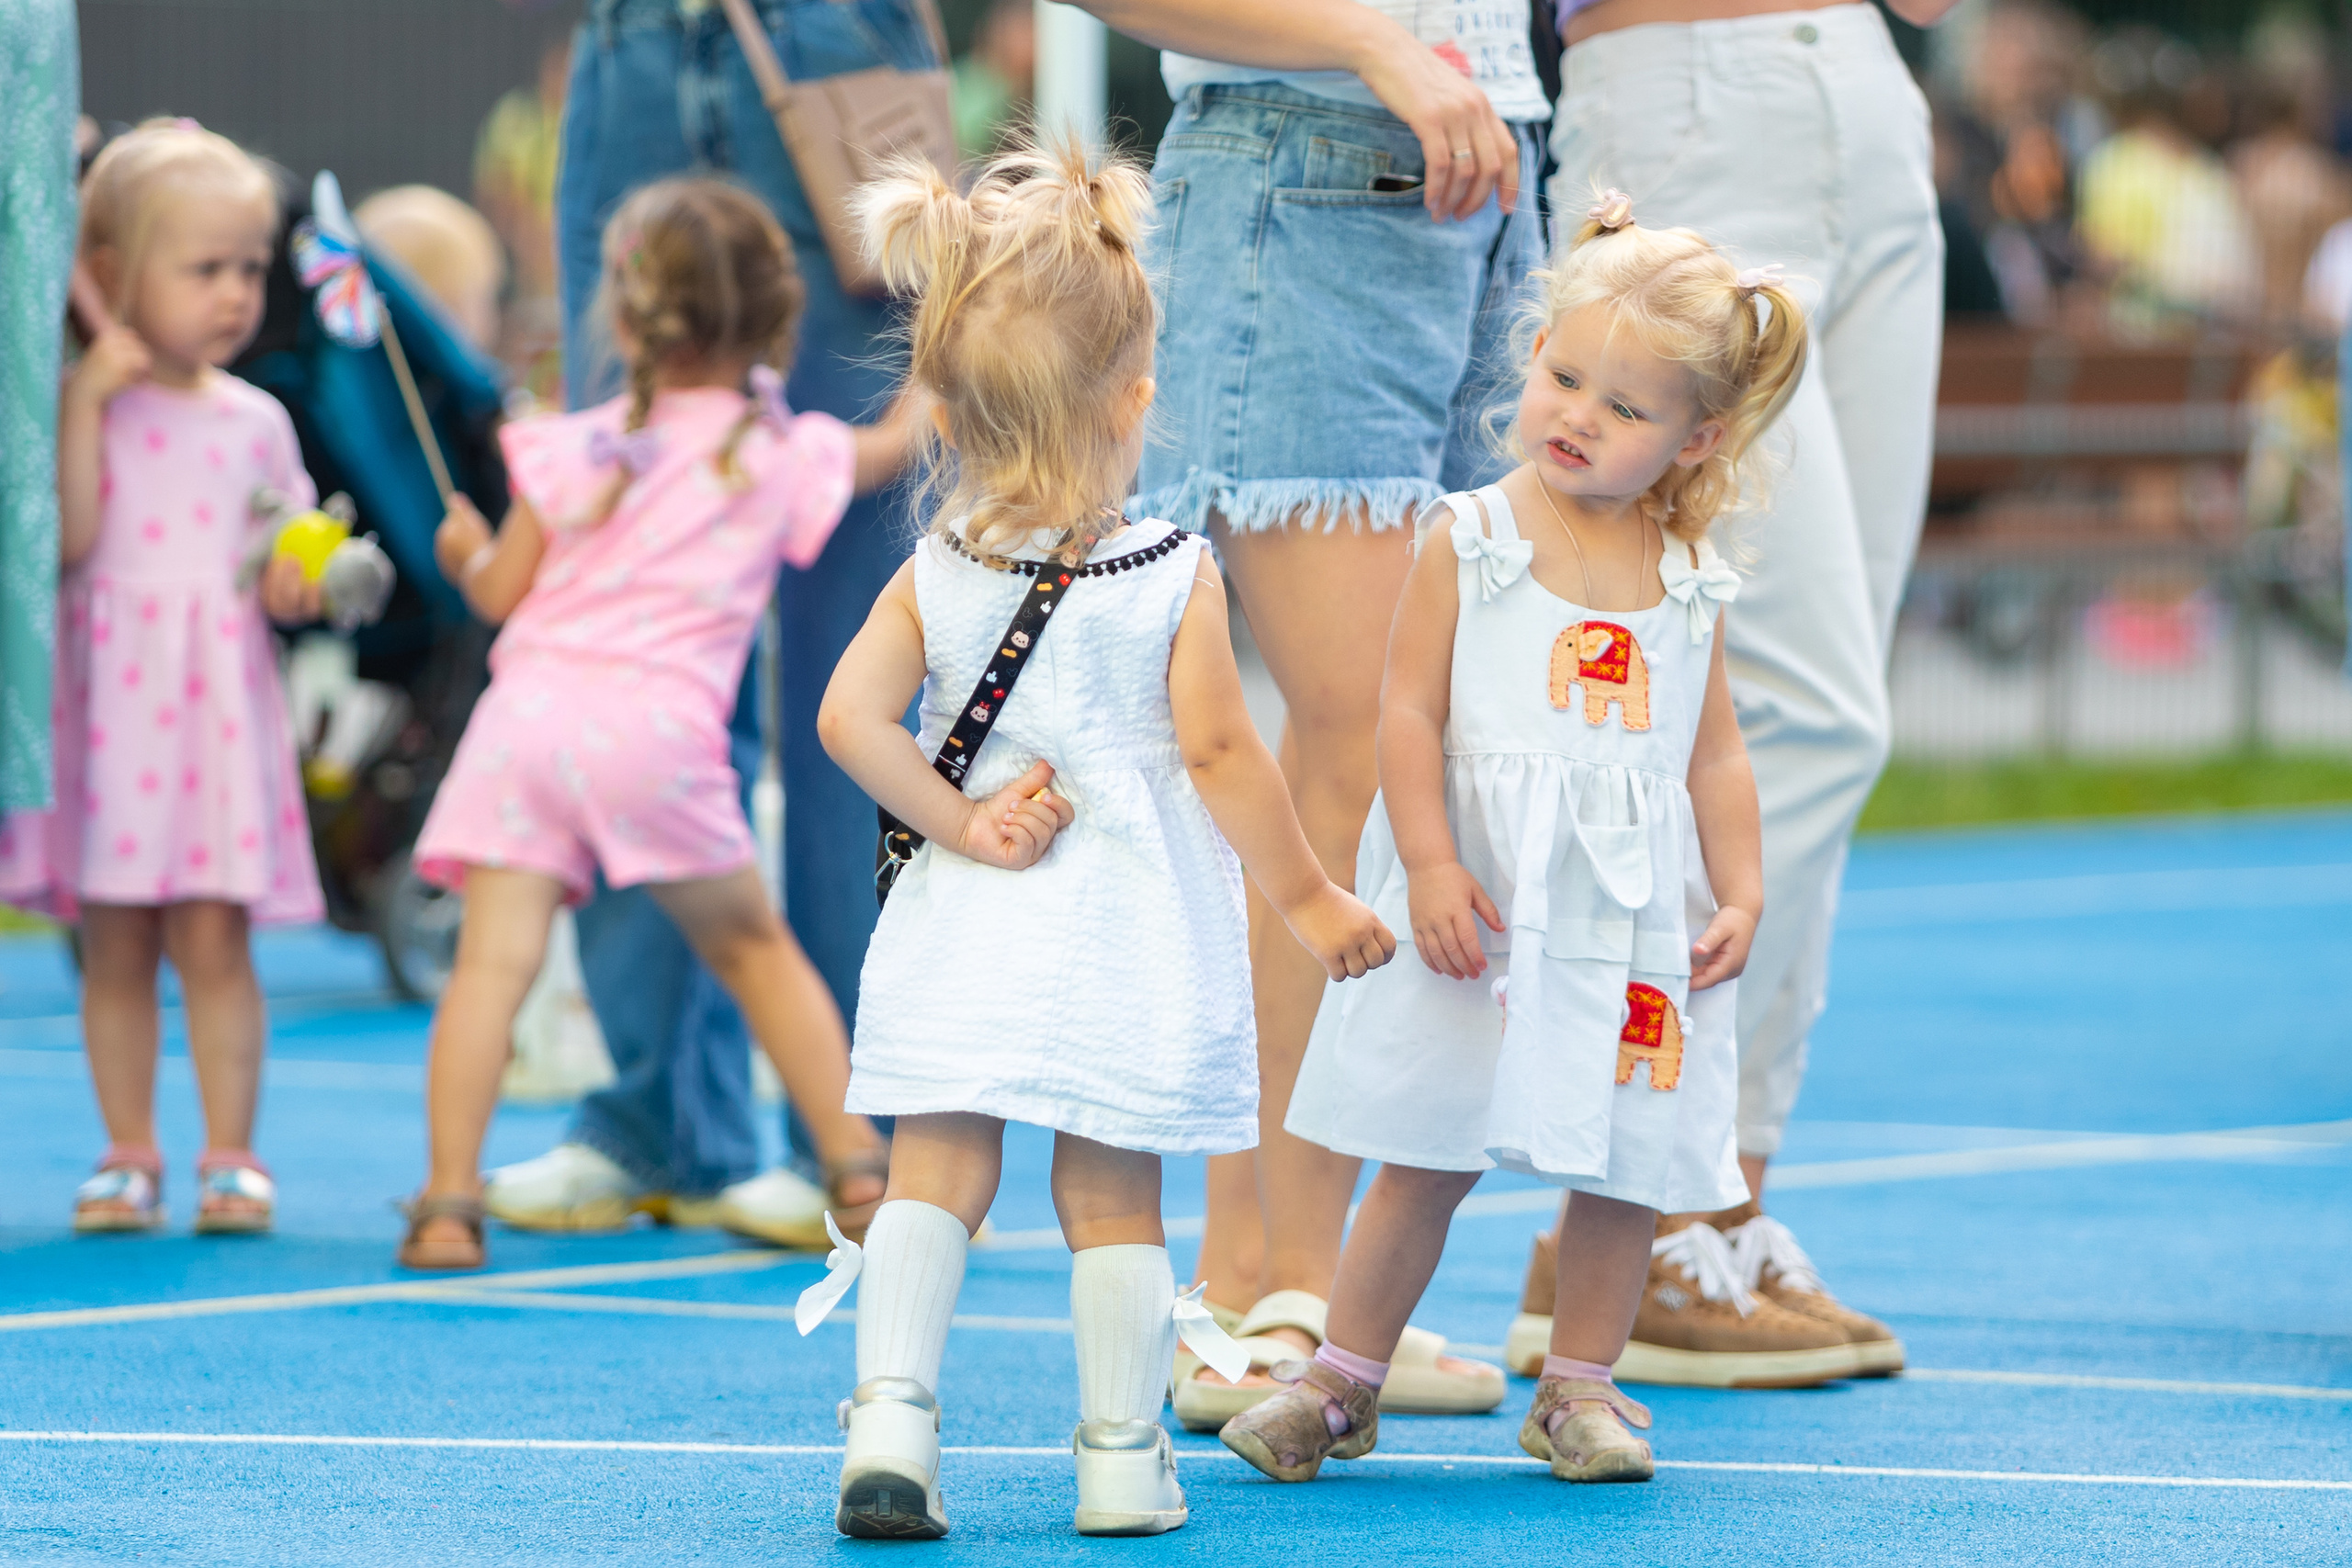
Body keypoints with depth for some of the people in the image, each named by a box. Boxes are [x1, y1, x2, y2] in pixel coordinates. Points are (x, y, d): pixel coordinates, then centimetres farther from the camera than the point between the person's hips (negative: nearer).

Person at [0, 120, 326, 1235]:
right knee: (113, 945, 4)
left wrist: (300, 585, -8)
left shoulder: (253, 421, 9)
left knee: (213, 938, -3)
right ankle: (129, 1157, 11)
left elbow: (289, 561, 15)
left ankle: (230, 1155, 1)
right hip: (110, 706, -1)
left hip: (219, 710, 1)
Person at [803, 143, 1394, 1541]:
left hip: (971, 938, 2)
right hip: (1126, 945, -2)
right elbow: (1221, 755, -9)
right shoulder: (1174, 578, -9)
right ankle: (1123, 1458, 11)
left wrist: (960, 824, -3)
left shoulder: (935, 576, -1)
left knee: (936, 1169, 7)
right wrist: (1309, 899, 0)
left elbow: (852, 716, -10)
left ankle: (891, 1412, -8)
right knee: (1115, 1197, 7)